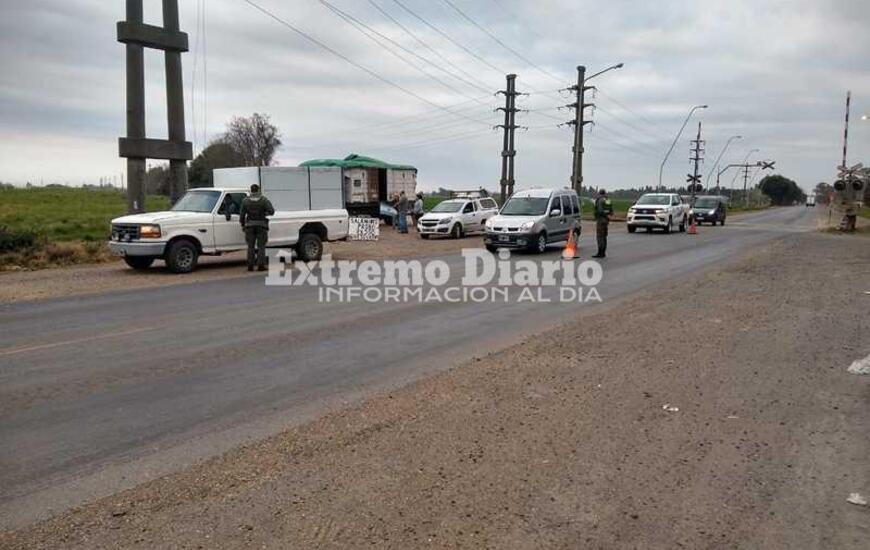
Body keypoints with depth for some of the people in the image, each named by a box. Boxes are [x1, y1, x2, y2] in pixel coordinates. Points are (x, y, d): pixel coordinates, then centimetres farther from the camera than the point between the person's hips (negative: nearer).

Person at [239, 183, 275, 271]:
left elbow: (242, 214, 2)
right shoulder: (264, 200, -3)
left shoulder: (245, 201, 2)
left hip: (250, 225, 2)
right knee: (261, 246, 2)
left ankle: (250, 266, 5)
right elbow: (271, 211, -10)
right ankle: (261, 265, -4)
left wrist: (242, 225, 12)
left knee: (251, 246, 8)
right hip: (261, 225, -2)